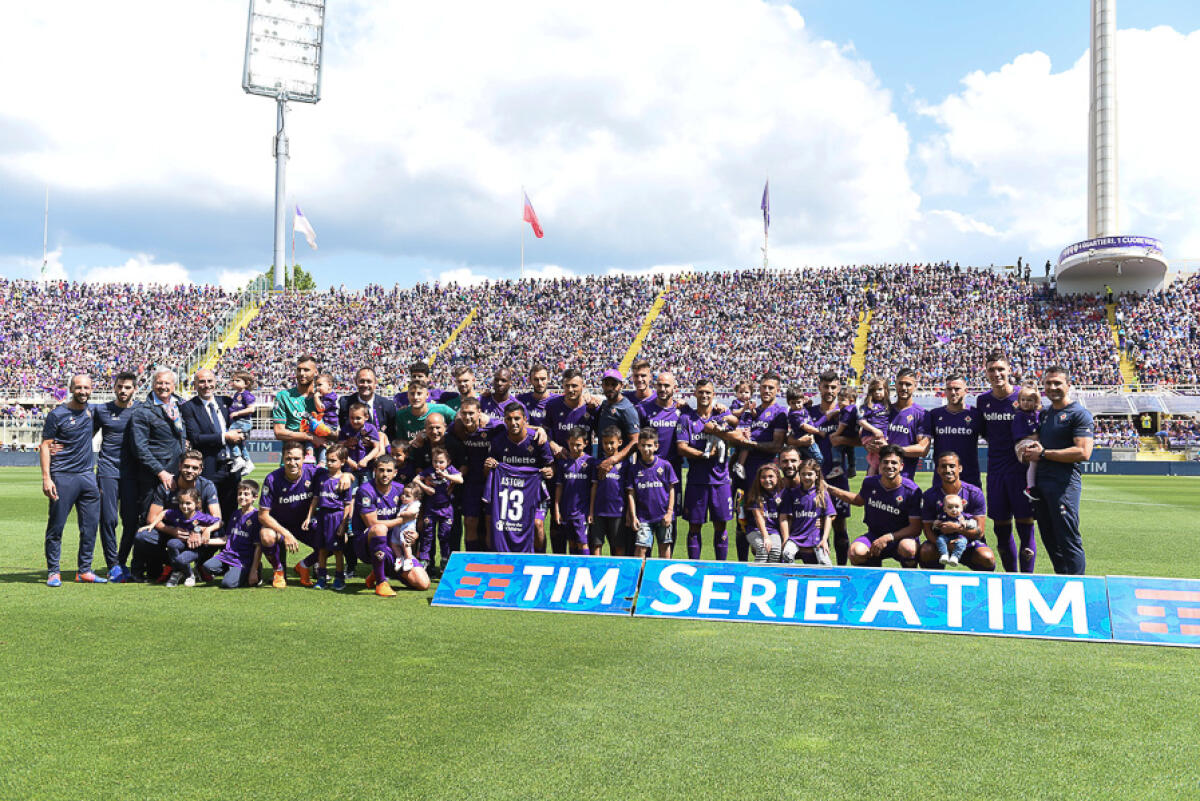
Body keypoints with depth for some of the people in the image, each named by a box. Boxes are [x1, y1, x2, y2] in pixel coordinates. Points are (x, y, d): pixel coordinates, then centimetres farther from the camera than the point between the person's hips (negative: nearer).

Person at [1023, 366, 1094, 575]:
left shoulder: (1079, 414, -6)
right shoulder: (1044, 413, 19)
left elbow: (1083, 453, -16)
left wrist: (1044, 453, -12)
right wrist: (1030, 451, 6)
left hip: (1065, 484, -8)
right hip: (1041, 482, 8)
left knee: (1069, 541, -9)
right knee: (1049, 540, 13)